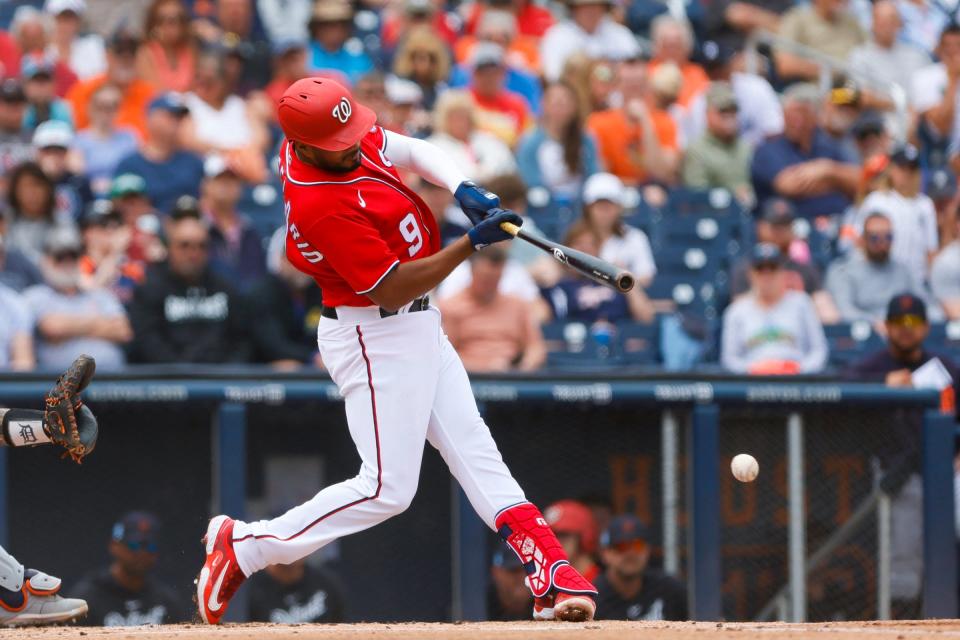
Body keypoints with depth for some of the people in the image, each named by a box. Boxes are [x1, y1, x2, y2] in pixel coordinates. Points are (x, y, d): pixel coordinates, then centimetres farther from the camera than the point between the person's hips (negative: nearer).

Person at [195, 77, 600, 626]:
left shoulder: (344, 135, -4)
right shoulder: (320, 208, -30)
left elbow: (412, 150, 10)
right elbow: (391, 289, -27)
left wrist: (463, 190, -9)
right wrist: (472, 244, -28)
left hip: (417, 328, 10)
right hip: (377, 340, -10)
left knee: (476, 451, 5)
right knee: (387, 489, -7)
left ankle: (553, 578, 3)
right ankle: (244, 547, 4)